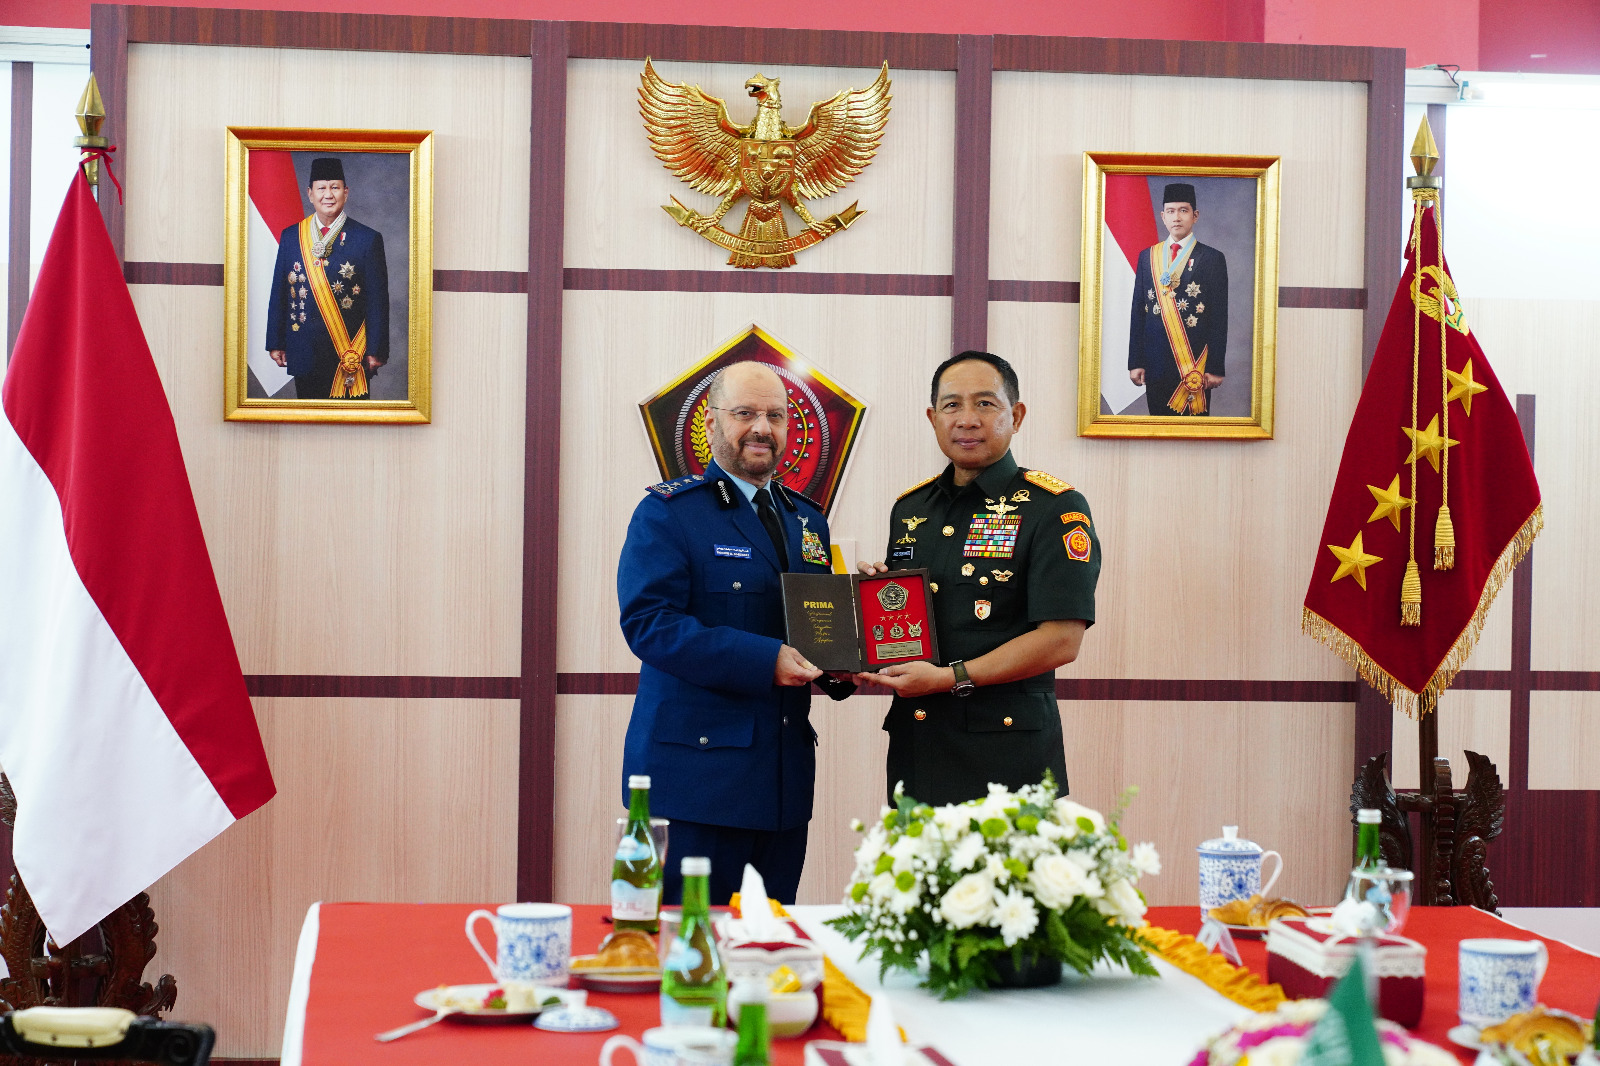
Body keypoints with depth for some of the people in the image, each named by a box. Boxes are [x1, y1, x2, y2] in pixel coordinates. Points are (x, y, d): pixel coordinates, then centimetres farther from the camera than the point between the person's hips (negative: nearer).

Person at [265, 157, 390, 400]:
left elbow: (378, 301, -3)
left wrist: (376, 351, -7)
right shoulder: (291, 237, 8)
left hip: (352, 354, -3)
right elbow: (279, 294, 10)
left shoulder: (367, 239, -1)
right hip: (304, 352, 3)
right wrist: (276, 343, 6)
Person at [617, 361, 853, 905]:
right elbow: (647, 622, -15)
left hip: (784, 775, 6)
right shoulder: (667, 512, -3)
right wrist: (764, 660, -22)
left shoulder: (807, 519, 18)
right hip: (696, 768, -6)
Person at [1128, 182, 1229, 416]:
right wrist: (1135, 362, 3)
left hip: (1196, 366, -3)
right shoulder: (1147, 257, 11)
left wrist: (1216, 367, -9)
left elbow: (1219, 317, -2)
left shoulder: (1212, 258, 1)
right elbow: (1138, 311, 10)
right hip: (1156, 362, 3)